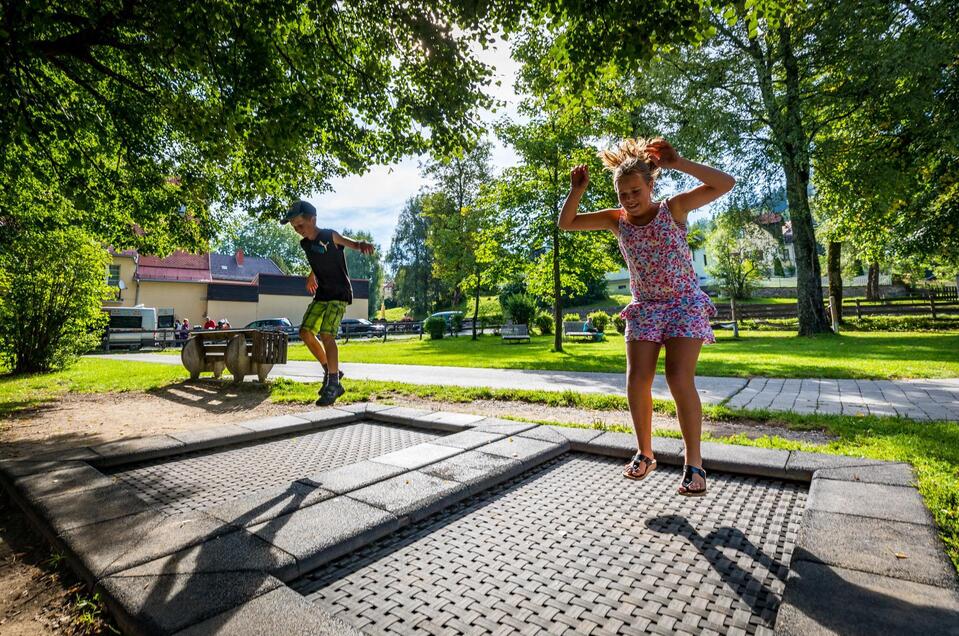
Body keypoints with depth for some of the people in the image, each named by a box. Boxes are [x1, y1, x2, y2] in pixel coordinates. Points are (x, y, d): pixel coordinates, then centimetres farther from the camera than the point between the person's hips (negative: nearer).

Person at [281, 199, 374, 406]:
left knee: (326, 334, -19)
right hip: (321, 294, 8)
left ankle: (333, 385, -11)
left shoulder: (330, 236, -12)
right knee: (306, 332, -1)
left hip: (340, 293, -8)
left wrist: (362, 245, -50)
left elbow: (353, 244, -29)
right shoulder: (305, 243, 9)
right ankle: (331, 371, 15)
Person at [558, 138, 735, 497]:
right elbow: (566, 223, 3)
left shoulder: (674, 209, -7)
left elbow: (724, 184, -17)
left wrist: (677, 163, -23)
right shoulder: (616, 220, 1)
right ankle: (645, 453, 13)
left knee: (680, 379, -16)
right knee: (637, 381, -6)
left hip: (685, 304, -3)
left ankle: (694, 463, -2)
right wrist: (577, 191, -13)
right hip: (645, 307, 3)